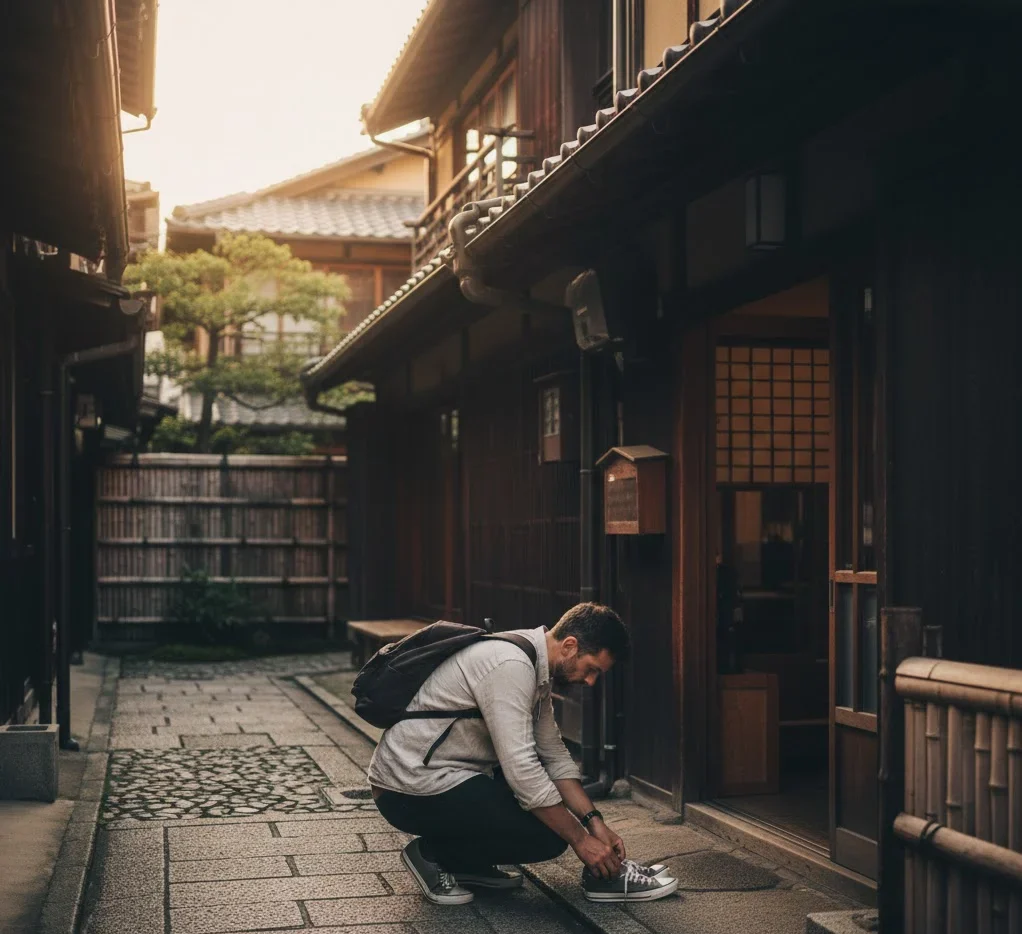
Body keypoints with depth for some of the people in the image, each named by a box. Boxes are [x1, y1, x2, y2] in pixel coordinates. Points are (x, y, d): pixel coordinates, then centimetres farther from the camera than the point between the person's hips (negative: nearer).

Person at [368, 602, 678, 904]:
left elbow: (554, 754, 12)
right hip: (412, 790, -10)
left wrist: (594, 821, 2)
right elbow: (521, 769, -26)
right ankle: (433, 854, 0)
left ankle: (468, 863, 11)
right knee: (548, 836, -16)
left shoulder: (533, 664, 8)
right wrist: (580, 838, -19)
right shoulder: (510, 666, -23)